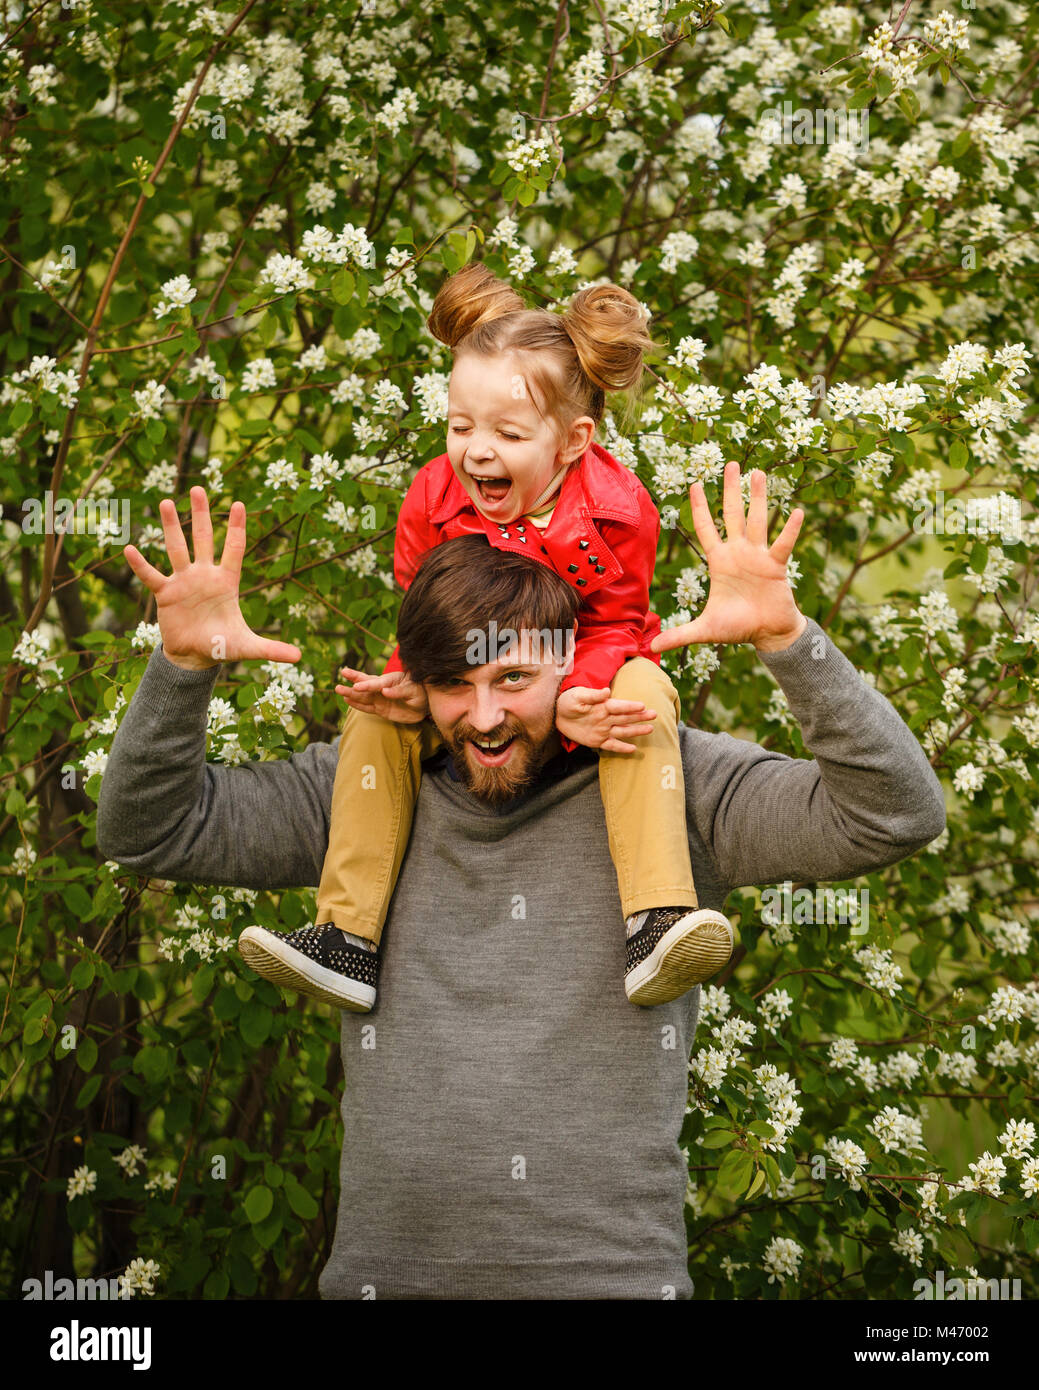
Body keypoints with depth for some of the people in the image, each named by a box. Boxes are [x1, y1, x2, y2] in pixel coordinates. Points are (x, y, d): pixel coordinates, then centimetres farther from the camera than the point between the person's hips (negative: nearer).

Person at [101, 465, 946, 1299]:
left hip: (613, 1272, -2)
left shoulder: (673, 787, -3)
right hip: (385, 1270, 3)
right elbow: (149, 831, 8)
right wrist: (183, 663, -8)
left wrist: (787, 637, -23)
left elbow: (894, 815, -12)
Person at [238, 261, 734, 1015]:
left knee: (644, 698, -34)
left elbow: (613, 629, -13)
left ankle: (654, 922, -44)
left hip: (584, 684, -3)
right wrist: (413, 689, -24)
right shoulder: (434, 499, -11)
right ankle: (349, 938, -19)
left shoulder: (613, 512, -19)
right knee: (377, 720, -20)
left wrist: (579, 700, -36)